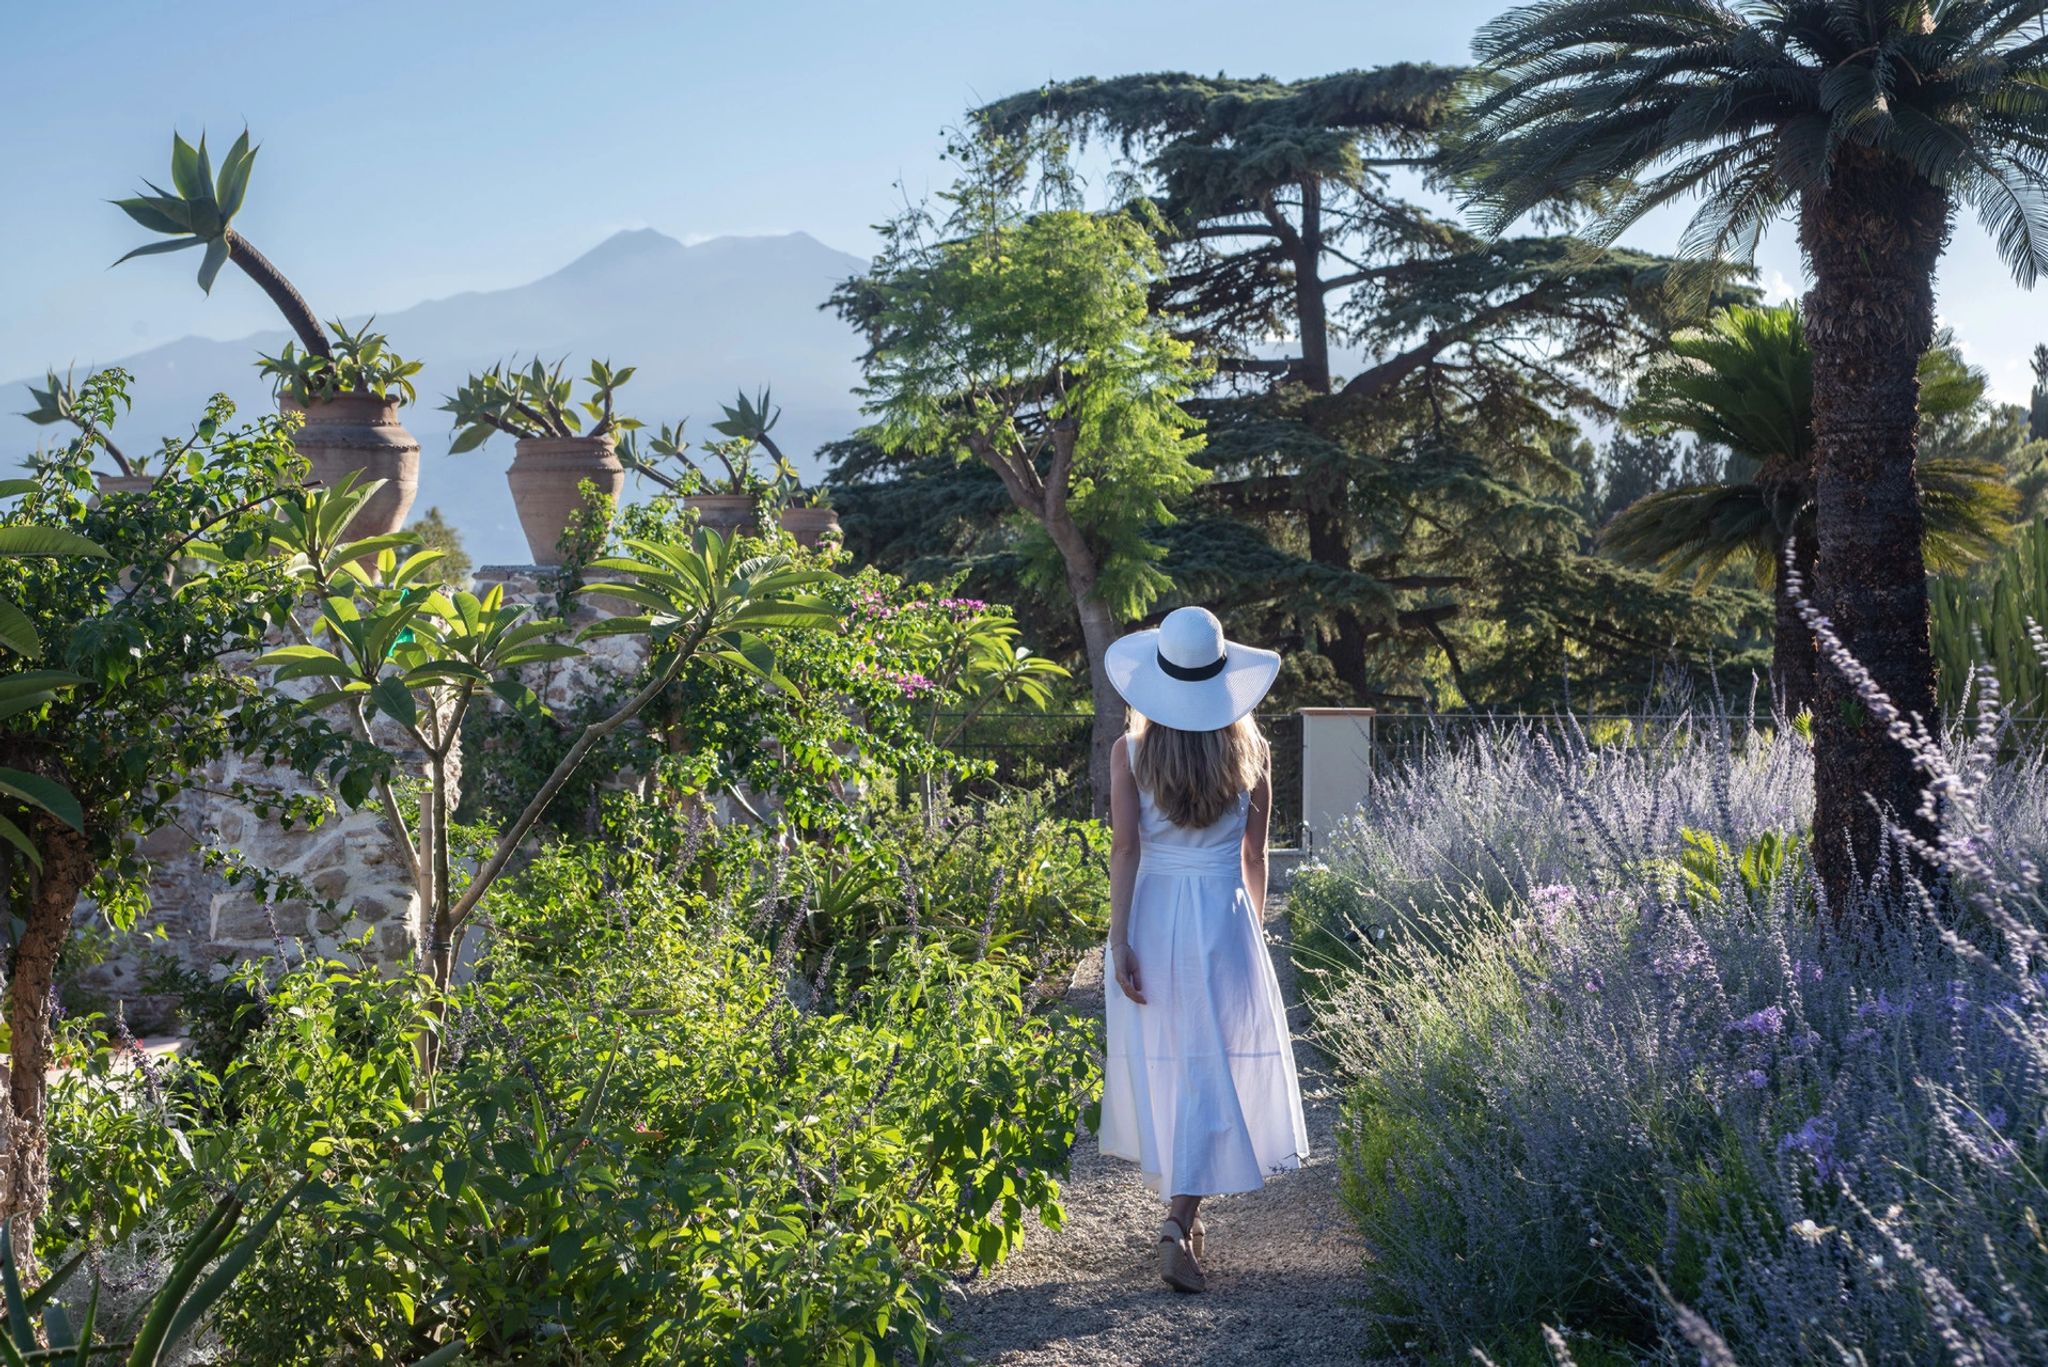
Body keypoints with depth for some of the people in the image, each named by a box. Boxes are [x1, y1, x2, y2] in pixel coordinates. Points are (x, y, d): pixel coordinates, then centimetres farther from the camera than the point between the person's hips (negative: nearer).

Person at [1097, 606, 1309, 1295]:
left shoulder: (1130, 751, -5)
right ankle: (1179, 1225, -11)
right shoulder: (1249, 750, -1)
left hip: (1151, 915, 1)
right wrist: (1255, 928, 19)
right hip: (1224, 916, -1)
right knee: (1210, 1073, 1)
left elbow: (1125, 849, -10)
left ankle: (1182, 1213, 27)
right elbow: (1254, 855, 5)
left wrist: (1120, 942, -9)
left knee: (1156, 1065, 14)